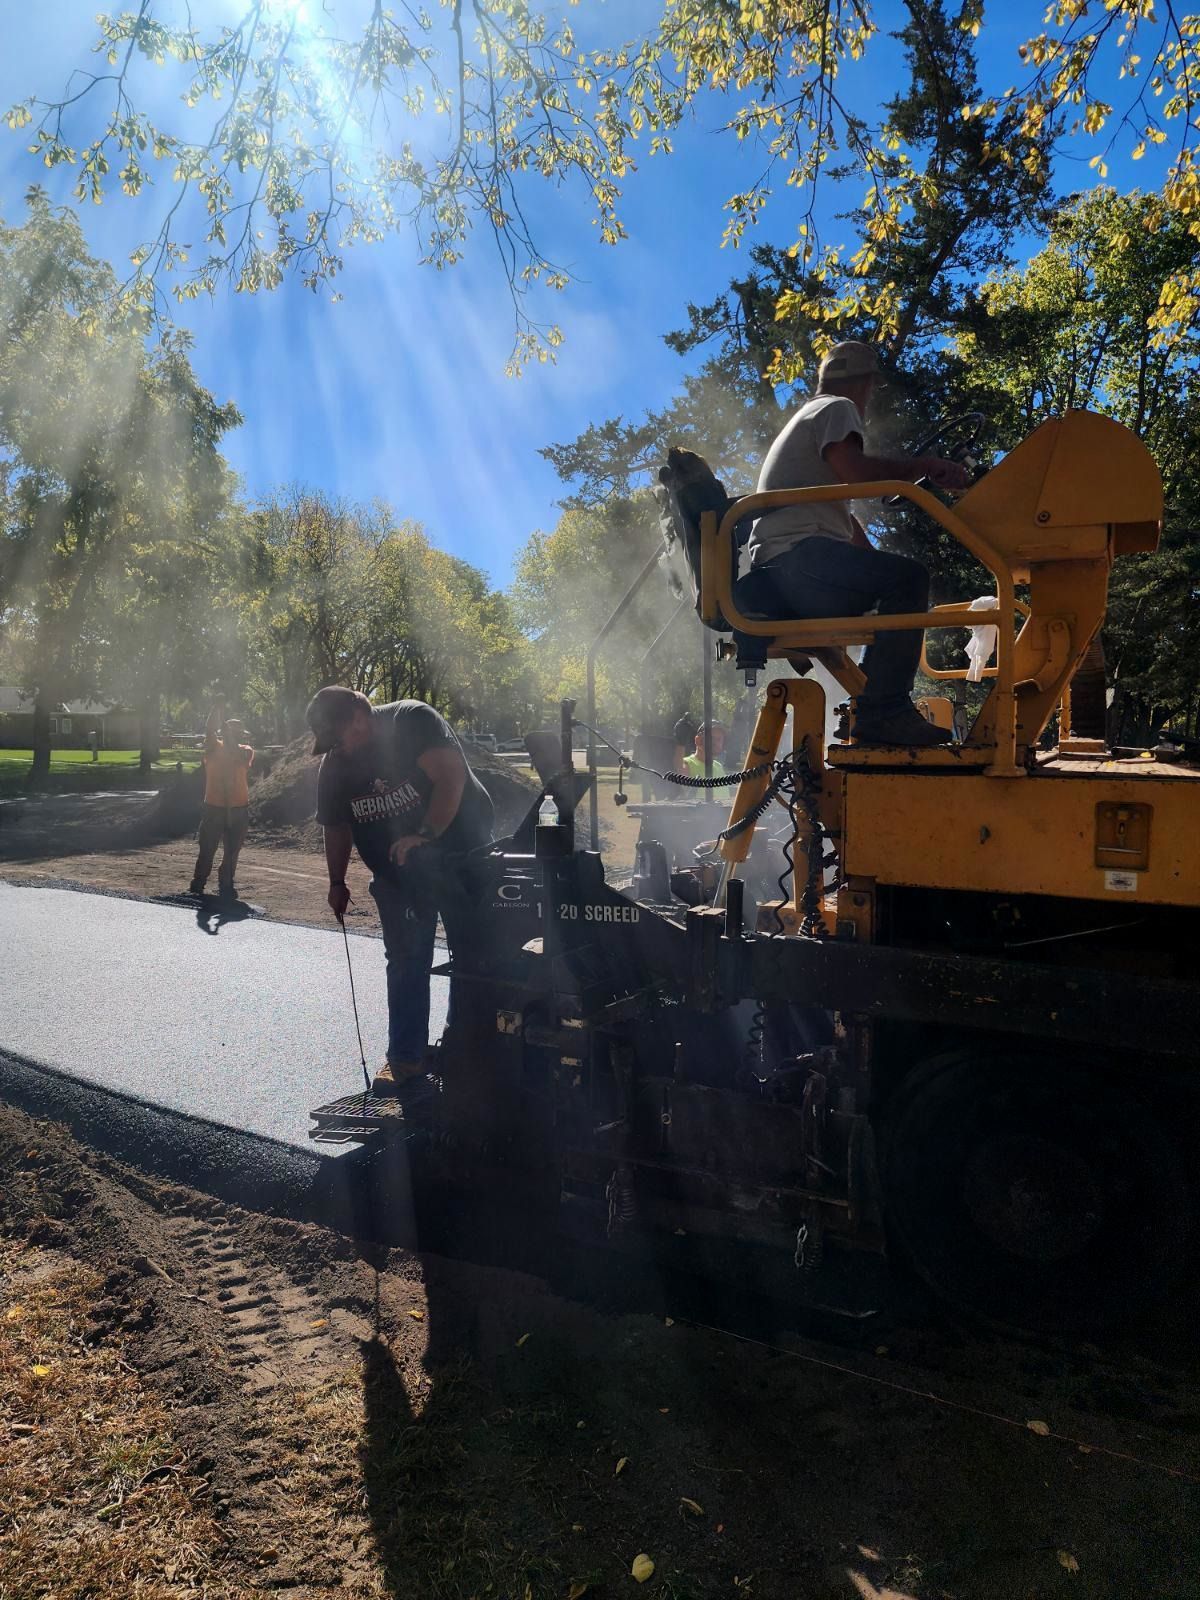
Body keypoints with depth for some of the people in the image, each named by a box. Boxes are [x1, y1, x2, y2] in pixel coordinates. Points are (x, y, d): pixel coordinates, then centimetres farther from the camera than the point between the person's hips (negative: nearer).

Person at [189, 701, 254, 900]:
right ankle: (197, 885, 15)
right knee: (206, 850, 4)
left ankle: (226, 885, 18)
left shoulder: (246, 752, 2)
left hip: (239, 810, 1)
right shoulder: (214, 748, 3)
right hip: (214, 807, 0)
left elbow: (236, 757, -20)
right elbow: (209, 729, -15)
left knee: (232, 852, 7)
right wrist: (218, 707, -24)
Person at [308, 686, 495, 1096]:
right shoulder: (334, 765, 1)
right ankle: (406, 1057, 13)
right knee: (404, 962, 4)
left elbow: (451, 776, -27)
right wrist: (337, 882, 11)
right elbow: (336, 827, 11)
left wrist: (425, 835, -35)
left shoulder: (412, 720, -17)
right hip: (397, 876, 5)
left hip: (459, 856, -4)